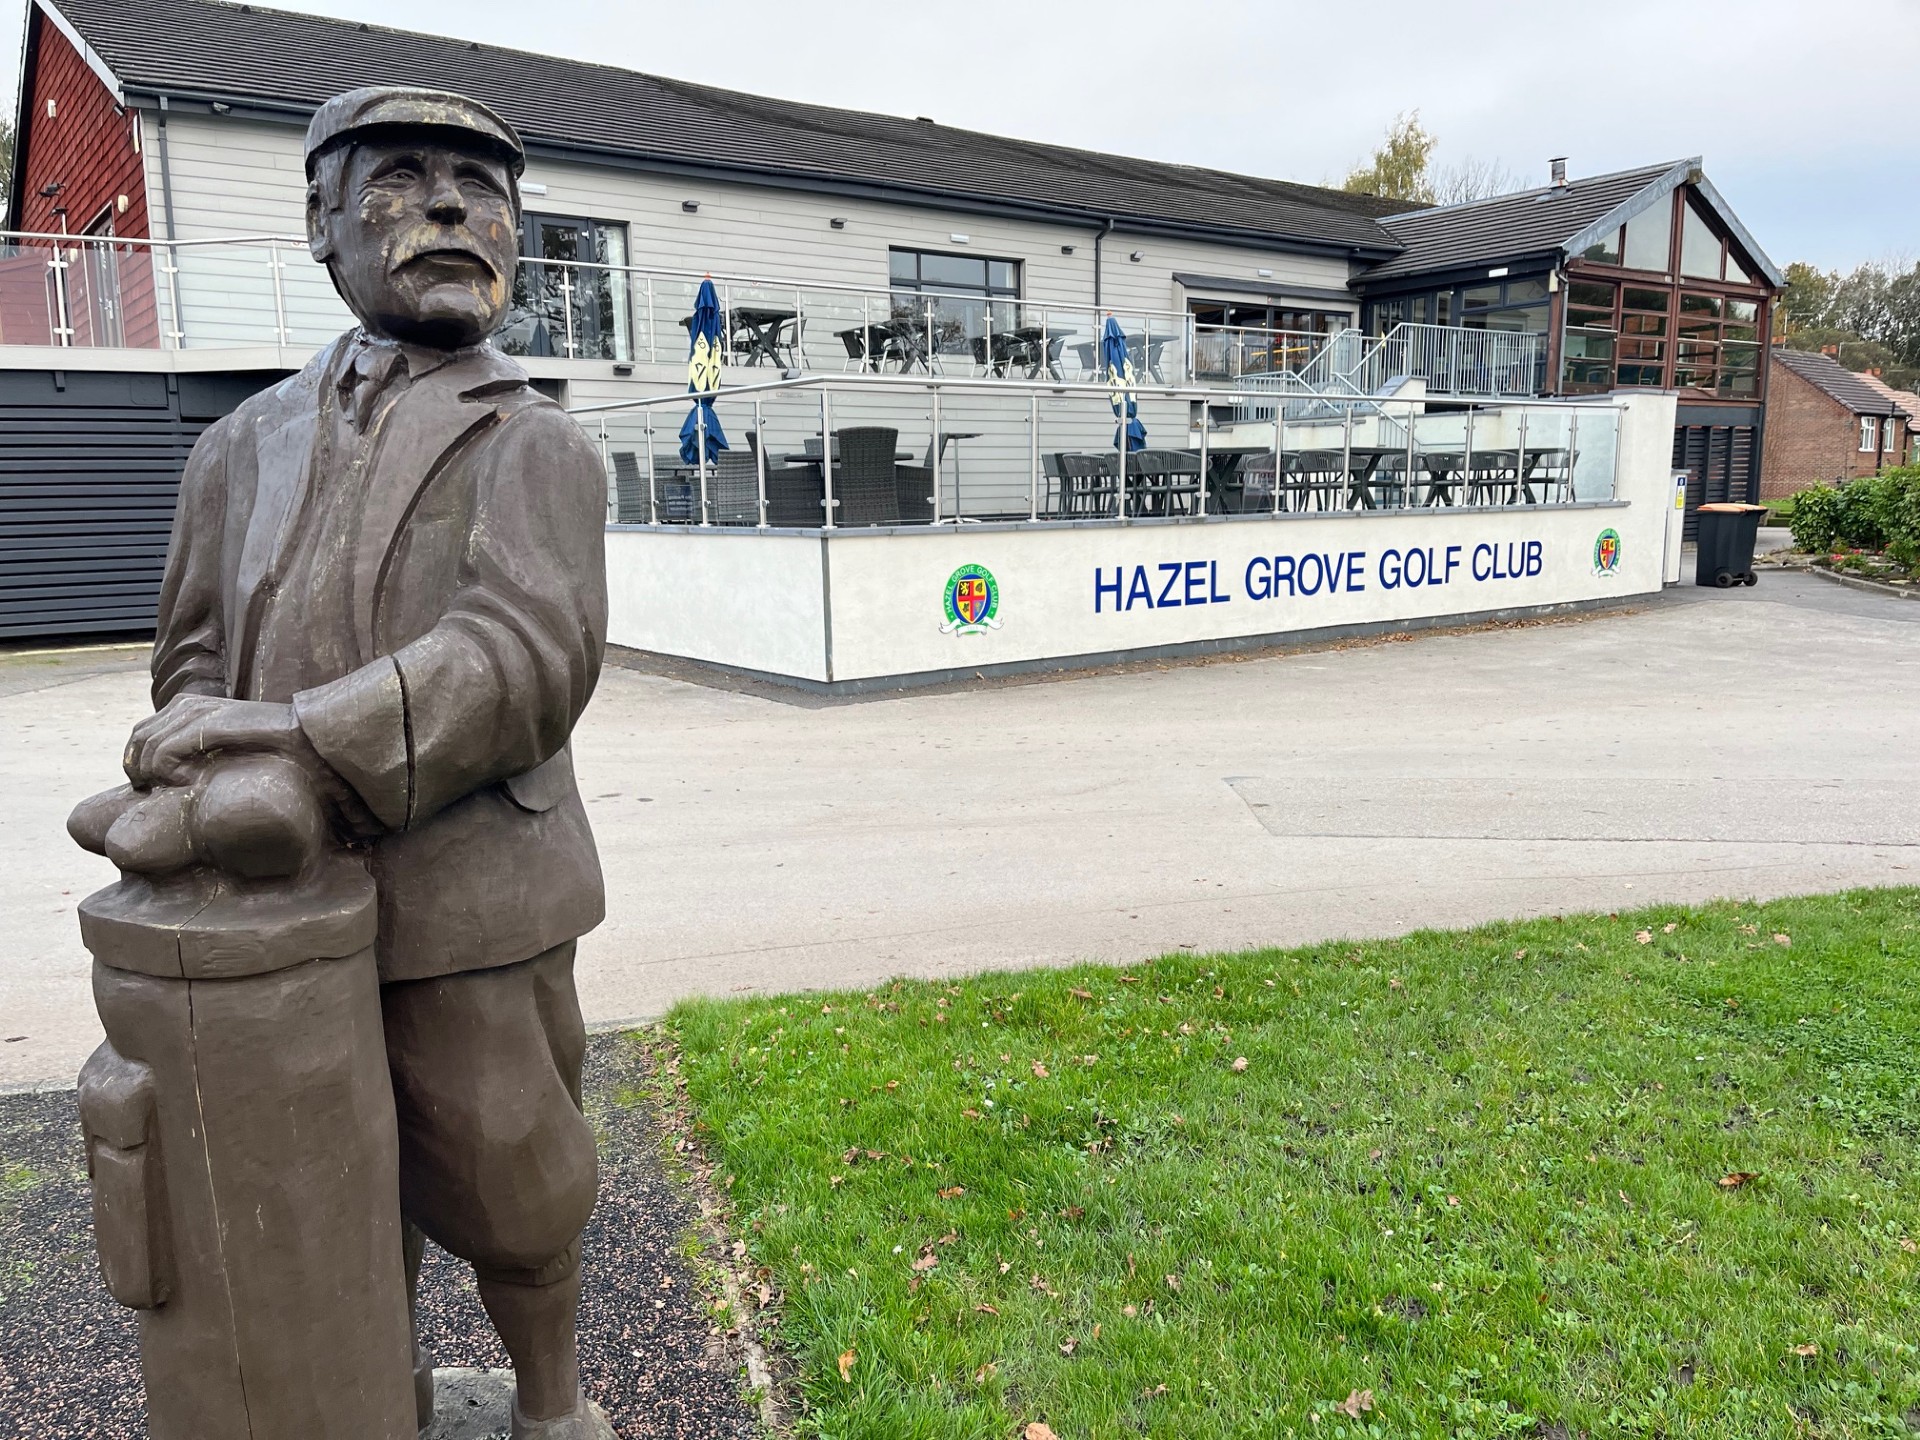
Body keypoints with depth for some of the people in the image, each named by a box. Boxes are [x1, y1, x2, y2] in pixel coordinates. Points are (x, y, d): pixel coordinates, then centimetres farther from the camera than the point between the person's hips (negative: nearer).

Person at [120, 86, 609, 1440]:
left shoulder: (533, 447, -5)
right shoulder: (247, 446, 11)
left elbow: (532, 651, -19)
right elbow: (195, 654, 11)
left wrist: (304, 730, -27)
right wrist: (222, 767, -10)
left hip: (460, 915, -4)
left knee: (507, 1189, 11)